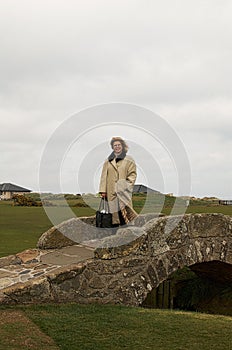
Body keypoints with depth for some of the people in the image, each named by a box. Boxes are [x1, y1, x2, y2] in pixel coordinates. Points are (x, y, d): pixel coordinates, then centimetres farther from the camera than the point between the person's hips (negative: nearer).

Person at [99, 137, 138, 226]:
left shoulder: (129, 160, 9)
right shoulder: (108, 161, 17)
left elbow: (132, 174, 5)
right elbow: (104, 176, 13)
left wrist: (126, 185, -10)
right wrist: (103, 191, 5)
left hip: (123, 191, -2)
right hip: (111, 191, 3)